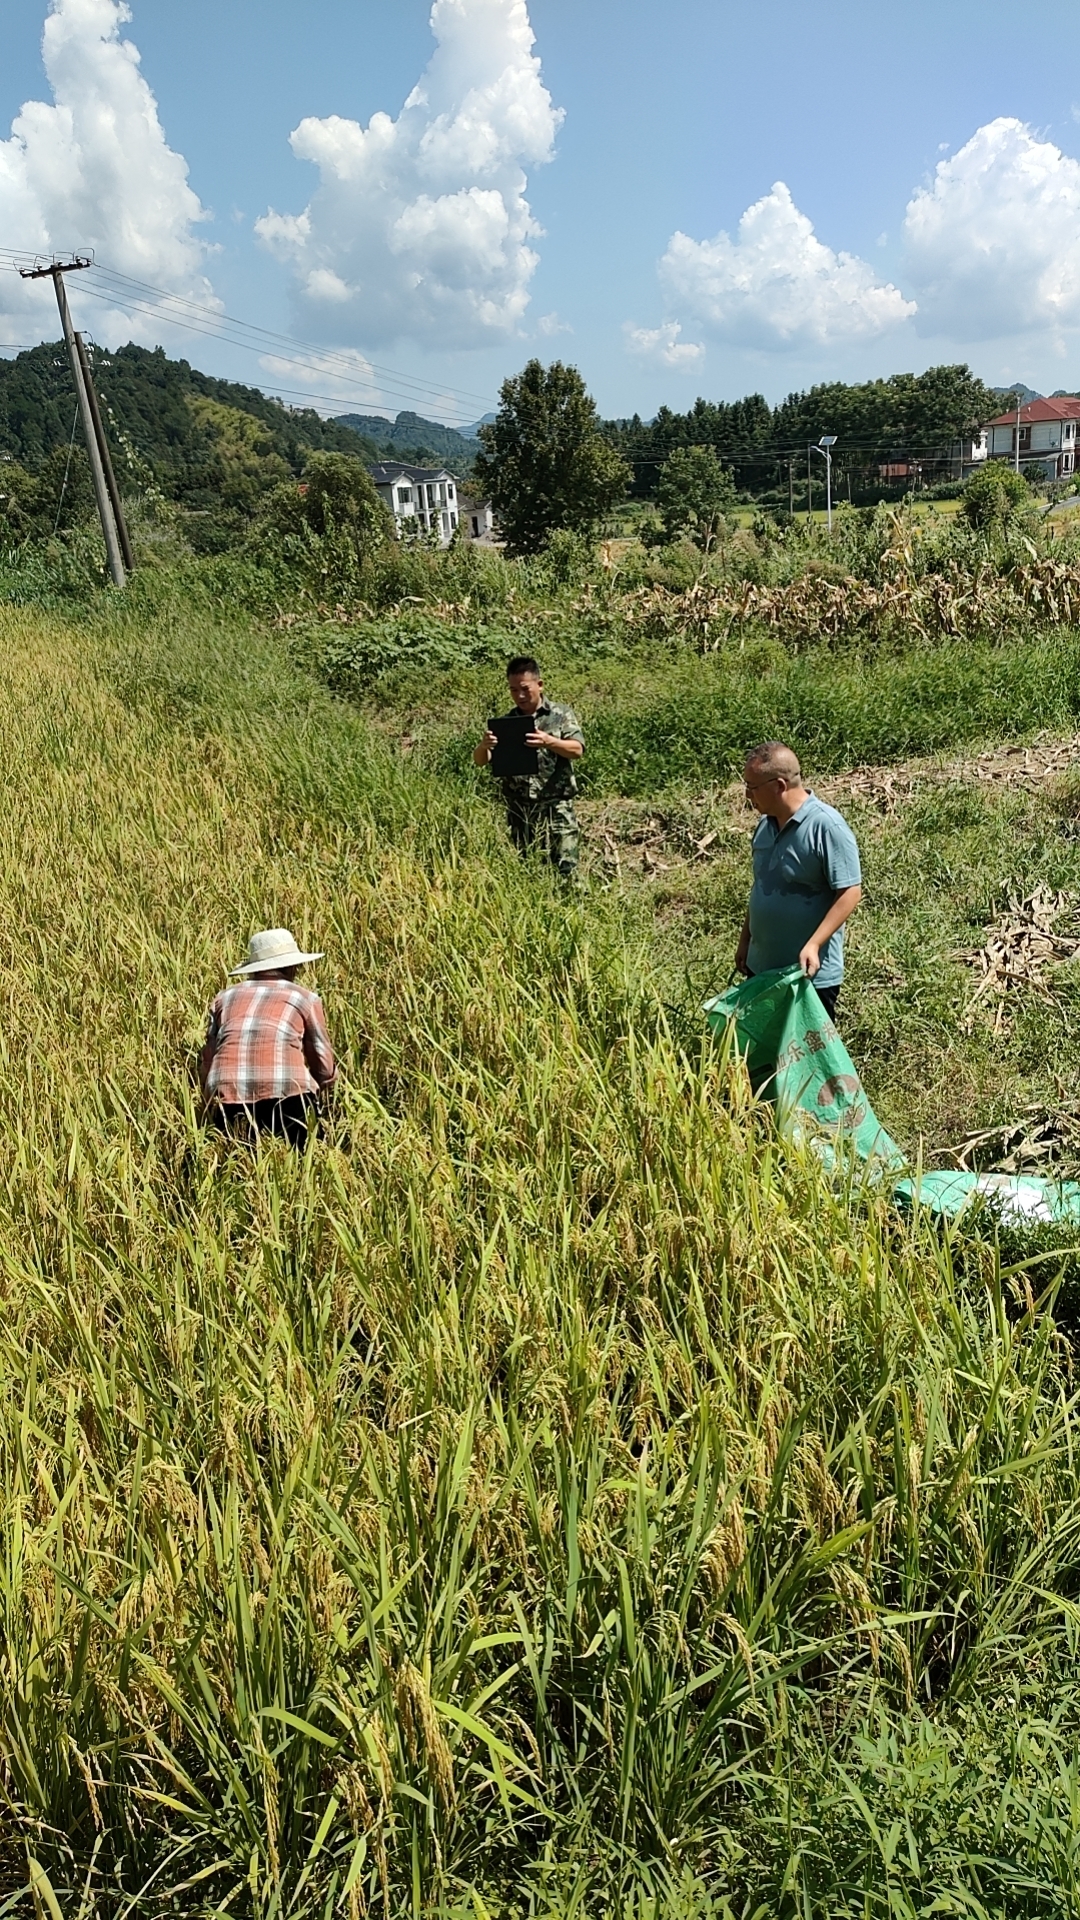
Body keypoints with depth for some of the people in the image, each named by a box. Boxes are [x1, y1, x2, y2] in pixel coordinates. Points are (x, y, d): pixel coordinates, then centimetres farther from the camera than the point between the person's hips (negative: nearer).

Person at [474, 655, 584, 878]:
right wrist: (484, 746, -21)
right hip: (518, 811, 3)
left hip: (555, 808, -3)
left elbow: (577, 750, -10)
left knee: (565, 870, -8)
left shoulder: (561, 716, 3)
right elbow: (480, 761, 4)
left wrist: (548, 741, -30)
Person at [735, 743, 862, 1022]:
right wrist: (745, 940, 17)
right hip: (762, 965, 8)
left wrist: (813, 945, -27)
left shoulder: (826, 826, -20)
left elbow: (850, 893, -21)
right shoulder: (766, 824, 4)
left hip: (811, 972, -8)